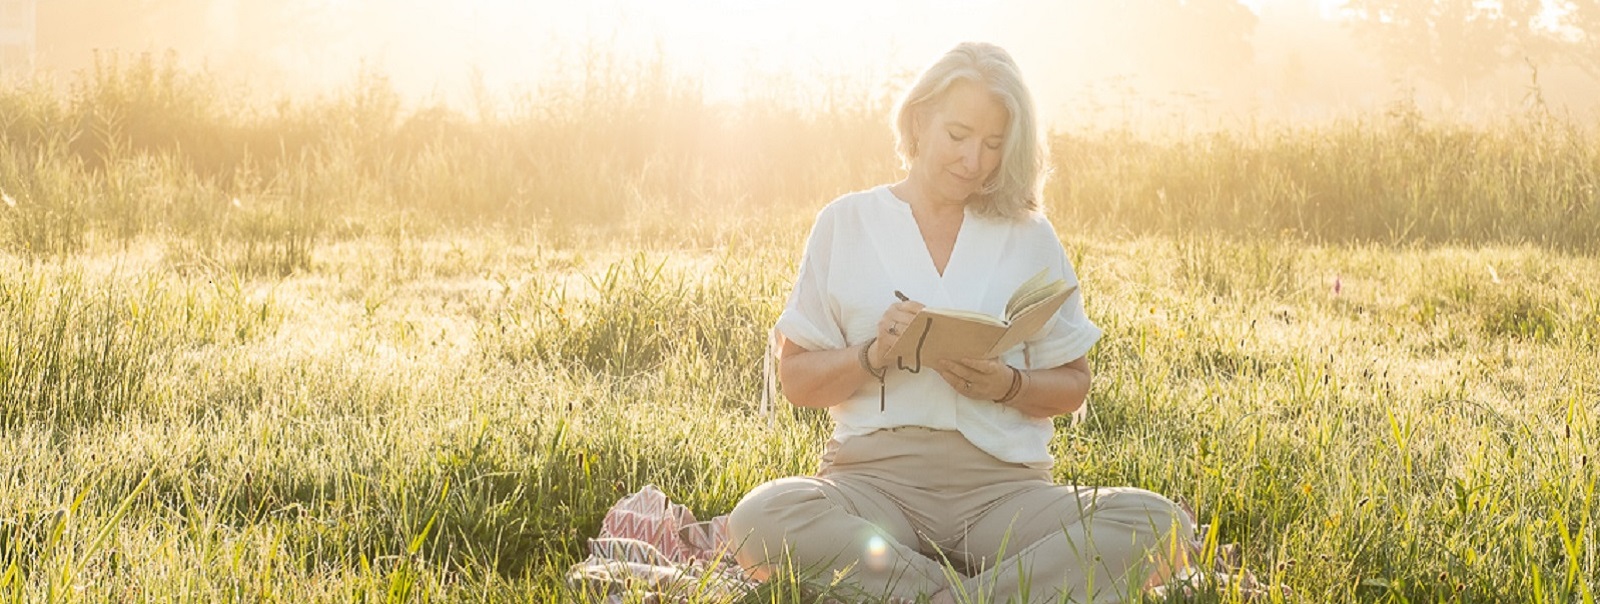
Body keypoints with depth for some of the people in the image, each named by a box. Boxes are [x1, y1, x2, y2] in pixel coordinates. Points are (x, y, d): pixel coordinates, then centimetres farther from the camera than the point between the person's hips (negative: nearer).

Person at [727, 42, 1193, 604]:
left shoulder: (1030, 236, 12)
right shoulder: (847, 223, 10)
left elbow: (1072, 385, 14)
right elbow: (796, 379, 9)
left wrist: (1008, 385, -8)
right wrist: (873, 357, -11)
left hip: (1003, 487, 1)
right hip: (874, 478, -1)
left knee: (1158, 524, -27)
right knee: (759, 520, -34)